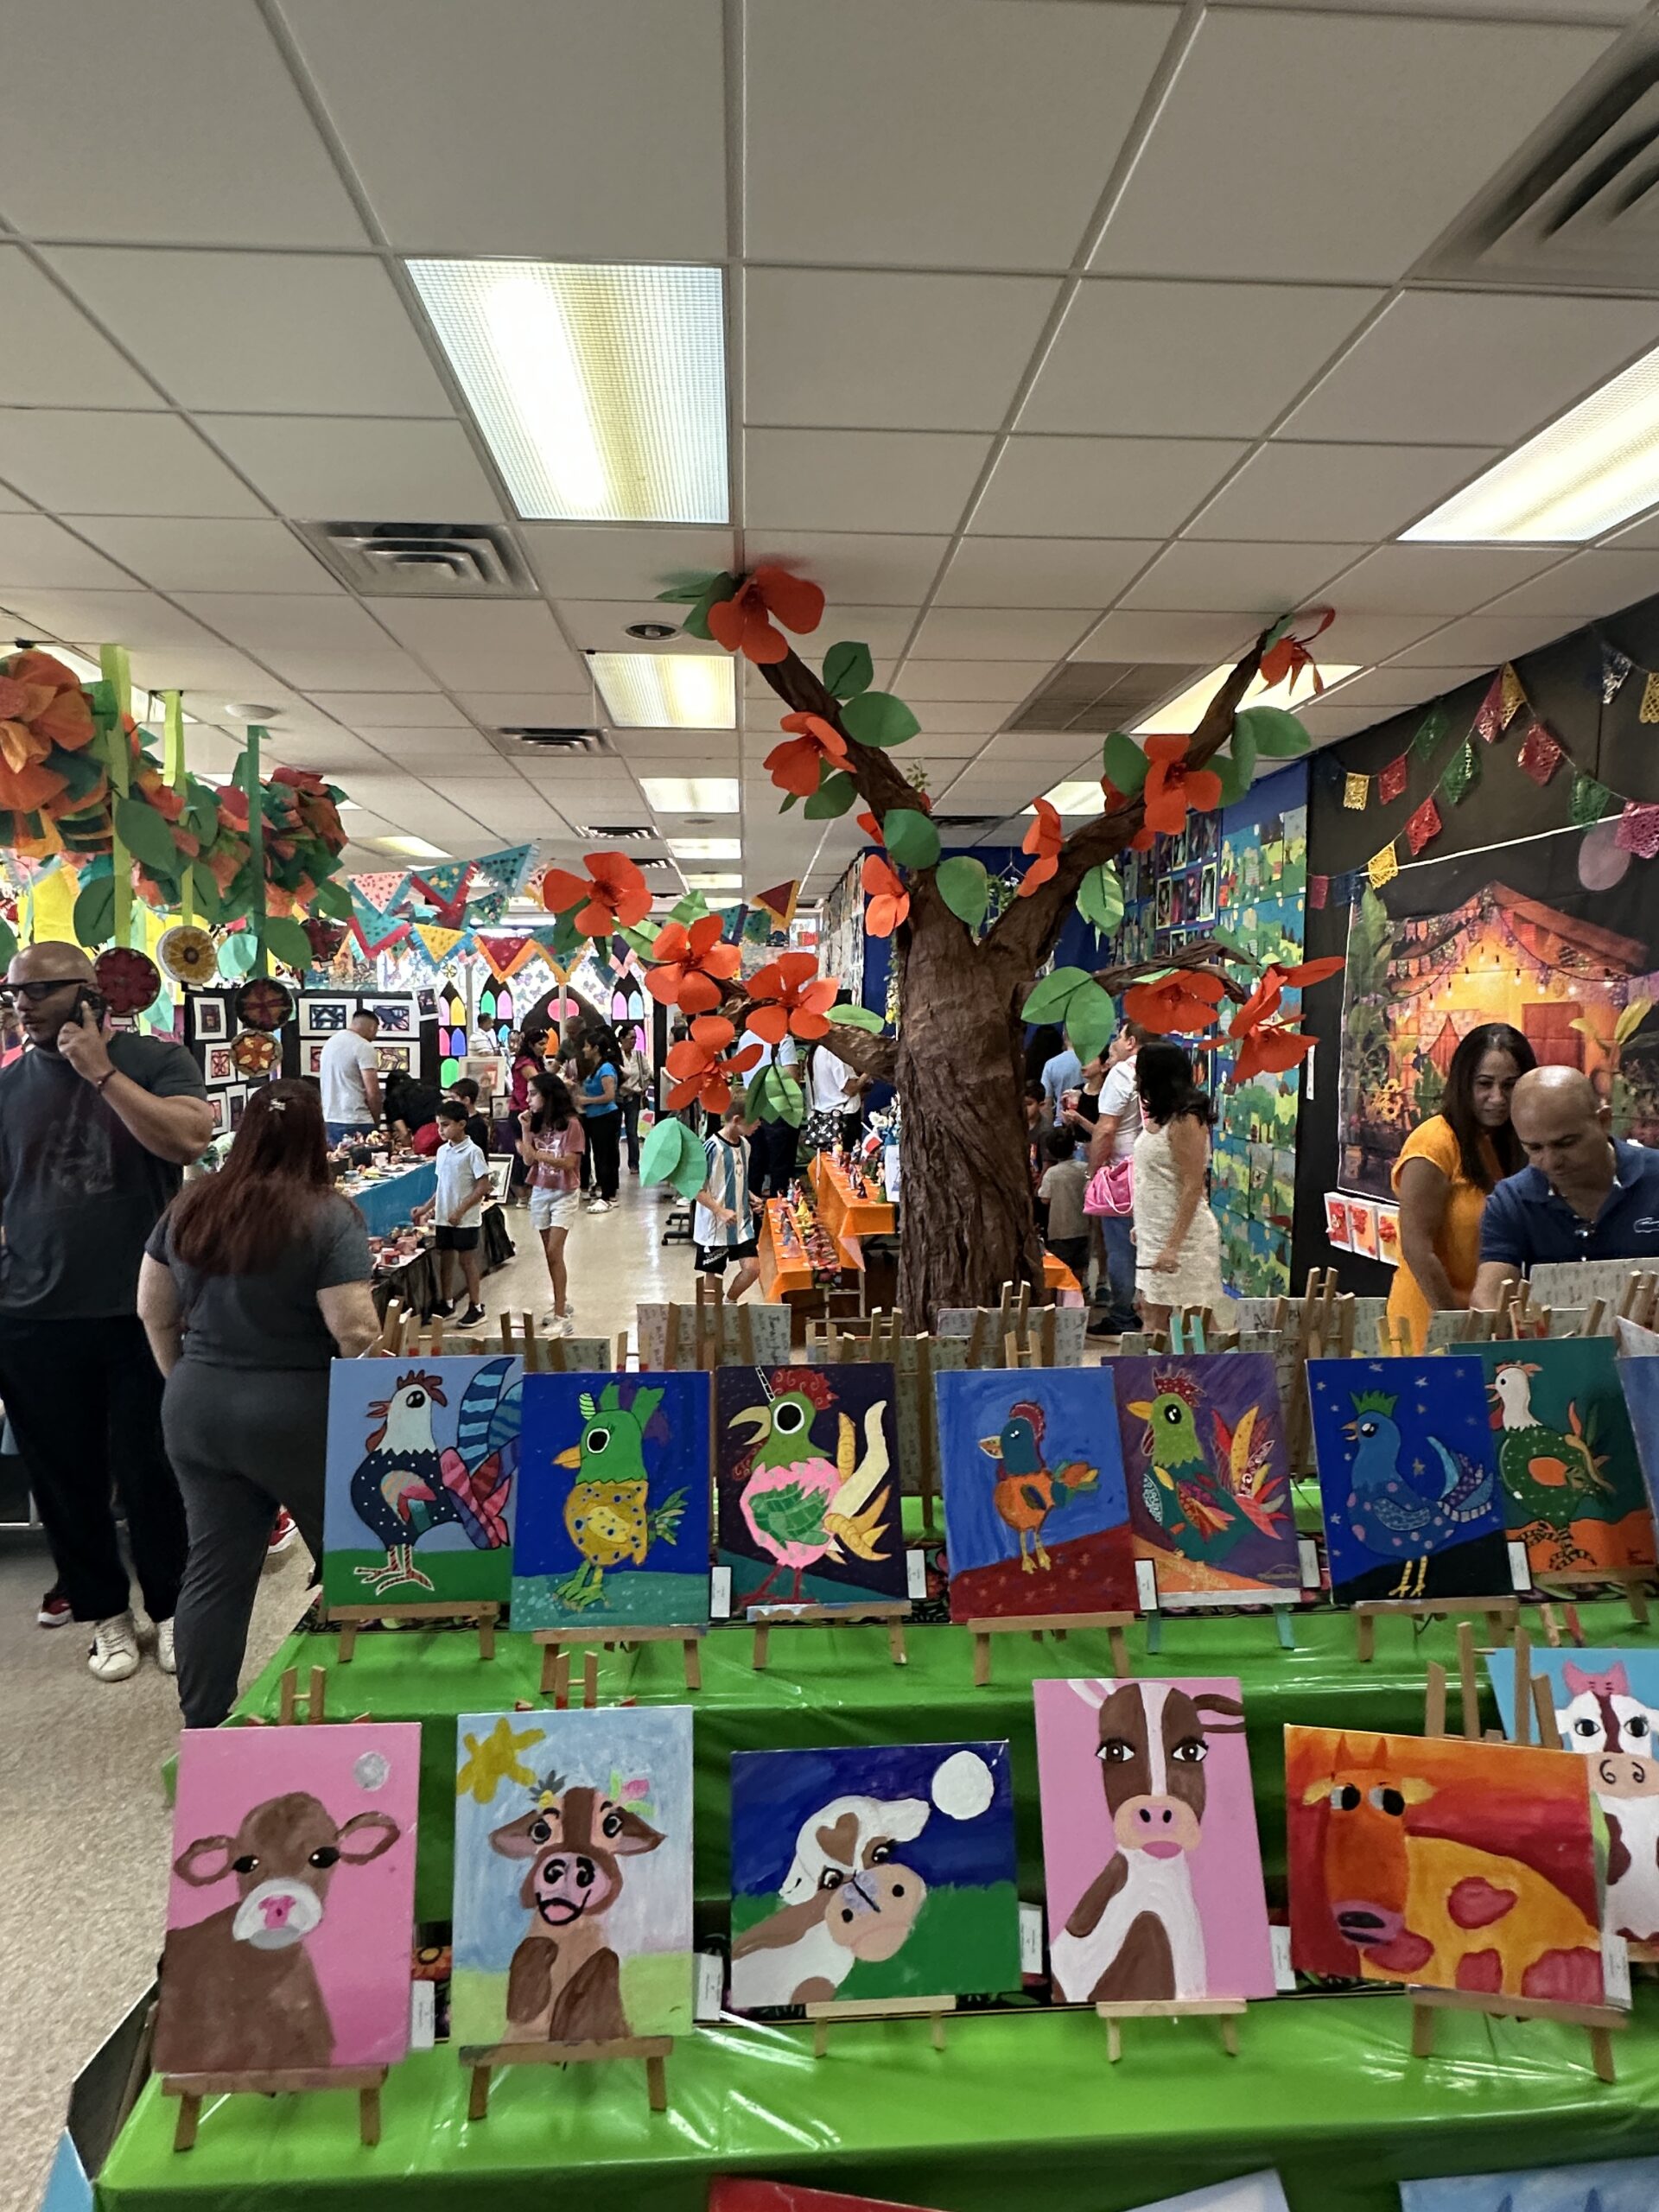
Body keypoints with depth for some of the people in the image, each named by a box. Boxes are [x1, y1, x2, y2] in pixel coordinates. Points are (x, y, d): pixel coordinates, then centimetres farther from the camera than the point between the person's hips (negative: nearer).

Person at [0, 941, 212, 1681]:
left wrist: (101, 1070, -18)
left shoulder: (155, 1061, -2)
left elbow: (189, 1139, -20)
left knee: (149, 1473, 6)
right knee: (65, 1479, 11)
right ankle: (105, 1613, 29)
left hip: (141, 1313, -3)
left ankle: (170, 1610, 26)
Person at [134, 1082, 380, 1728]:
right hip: (296, 1417, -5)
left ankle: (202, 1723, 25)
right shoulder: (328, 1216, -17)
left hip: (195, 1410, 6)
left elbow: (154, 1310, 10)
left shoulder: (187, 1207, 2)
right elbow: (355, 1330, -21)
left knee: (215, 1566, 14)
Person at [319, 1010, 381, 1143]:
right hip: (356, 1123, -8)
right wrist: (376, 1121, 0)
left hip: (329, 1120, 8)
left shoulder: (329, 1042, 14)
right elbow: (372, 1092, -14)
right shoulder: (364, 1046, -10)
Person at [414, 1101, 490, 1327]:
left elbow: (483, 1187, -15)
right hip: (443, 1217, 6)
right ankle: (447, 1304, 26)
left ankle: (476, 1307, 12)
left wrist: (460, 1210, -17)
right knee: (444, 1259, 13)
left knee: (467, 1261, 1)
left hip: (465, 1219, -6)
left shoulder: (472, 1152, -13)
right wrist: (427, 1208, 8)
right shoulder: (442, 1151, 8)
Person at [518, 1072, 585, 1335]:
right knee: (550, 1253, 10)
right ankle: (561, 1303, 22)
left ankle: (561, 1315, -11)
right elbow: (528, 1160, 2)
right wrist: (526, 1130, -6)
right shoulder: (538, 1123, 7)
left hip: (563, 1194, -6)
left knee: (554, 1252, -13)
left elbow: (569, 1162, -18)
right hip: (540, 1192, 6)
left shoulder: (570, 1124, -11)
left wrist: (537, 1153, -26)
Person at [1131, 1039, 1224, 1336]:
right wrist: (1142, 1226, 17)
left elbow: (1192, 1188, -21)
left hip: (1180, 1233, -9)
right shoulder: (1159, 1118, 12)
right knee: (1151, 1314, 10)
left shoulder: (1185, 1121, -16)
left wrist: (1173, 1245, -24)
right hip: (1155, 1233, 9)